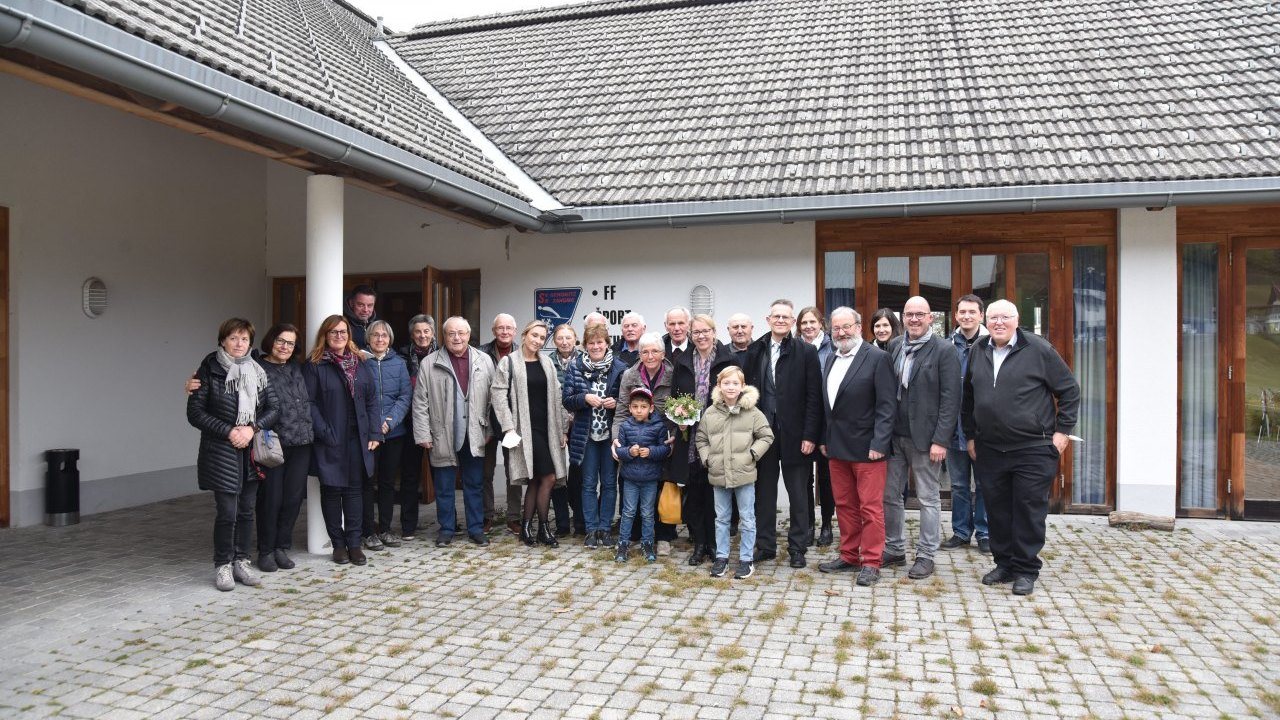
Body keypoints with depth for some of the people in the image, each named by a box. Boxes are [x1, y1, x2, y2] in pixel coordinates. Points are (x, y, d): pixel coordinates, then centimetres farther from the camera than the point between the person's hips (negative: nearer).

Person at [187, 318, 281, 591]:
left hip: (252, 450, 4)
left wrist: (252, 429, -12)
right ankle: (222, 566, 11)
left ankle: (241, 561, 21)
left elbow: (274, 408, 4)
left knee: (246, 510, 9)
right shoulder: (209, 371, -3)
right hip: (221, 453, -4)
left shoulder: (257, 371, 7)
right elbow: (195, 412, -7)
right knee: (226, 512, -5)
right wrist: (228, 432, -14)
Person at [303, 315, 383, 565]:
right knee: (332, 490, 6)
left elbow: (372, 399, 8)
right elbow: (310, 403, -8)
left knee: (354, 489, 6)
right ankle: (338, 544, 16)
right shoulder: (314, 365, -3)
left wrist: (374, 433, 1)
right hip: (330, 441, -3)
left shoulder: (360, 363, 10)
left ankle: (354, 543, 13)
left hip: (357, 439, 3)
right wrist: (324, 433, -15)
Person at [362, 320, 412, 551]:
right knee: (368, 482, 2)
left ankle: (385, 529, 22)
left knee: (388, 481, 11)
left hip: (394, 432, 3)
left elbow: (405, 396, 2)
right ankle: (368, 532, 13)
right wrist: (373, 425, -14)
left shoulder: (398, 363, 6)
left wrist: (390, 421, -12)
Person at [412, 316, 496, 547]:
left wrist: (489, 430, 2)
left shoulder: (484, 361, 4)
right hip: (443, 436, -1)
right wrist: (423, 434, -6)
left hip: (474, 435, 1)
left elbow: (493, 398, 5)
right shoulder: (429, 364, -1)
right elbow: (420, 402, -1)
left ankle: (476, 528, 21)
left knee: (475, 485, 10)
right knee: (444, 487, 9)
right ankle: (446, 529, 22)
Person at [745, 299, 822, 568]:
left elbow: (814, 397, -6)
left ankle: (797, 548, 19)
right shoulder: (755, 351, 5)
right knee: (764, 492, 11)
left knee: (798, 494, 7)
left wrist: (810, 435, -11)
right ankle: (765, 545, 22)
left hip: (794, 434, -3)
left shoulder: (806, 352, -3)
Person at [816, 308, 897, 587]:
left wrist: (879, 444, -18)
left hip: (866, 447, -7)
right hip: (837, 447, 7)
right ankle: (849, 556, 24)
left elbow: (887, 404, -13)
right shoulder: (831, 359, 12)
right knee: (844, 505, 13)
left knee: (870, 507, 0)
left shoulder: (878, 358, -9)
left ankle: (871, 562, 9)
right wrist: (825, 439, 12)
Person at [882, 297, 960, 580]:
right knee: (889, 495, 12)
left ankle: (926, 556, 18)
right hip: (894, 435, 5)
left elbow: (950, 399, -10)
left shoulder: (944, 350, -7)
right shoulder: (894, 346, 8)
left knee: (929, 499, 6)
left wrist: (940, 440, -14)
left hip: (925, 437, -5)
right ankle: (894, 550, 26)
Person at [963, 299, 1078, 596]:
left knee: (1029, 511, 1)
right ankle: (1004, 564, 25)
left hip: (1033, 449, -4)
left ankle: (1026, 570, 13)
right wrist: (970, 435, 16)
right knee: (997, 510, 11)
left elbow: (1069, 389, -1)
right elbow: (968, 396, 18)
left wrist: (1062, 430, -4)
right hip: (989, 450, 5)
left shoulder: (1038, 348, -6)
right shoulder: (977, 351, 8)